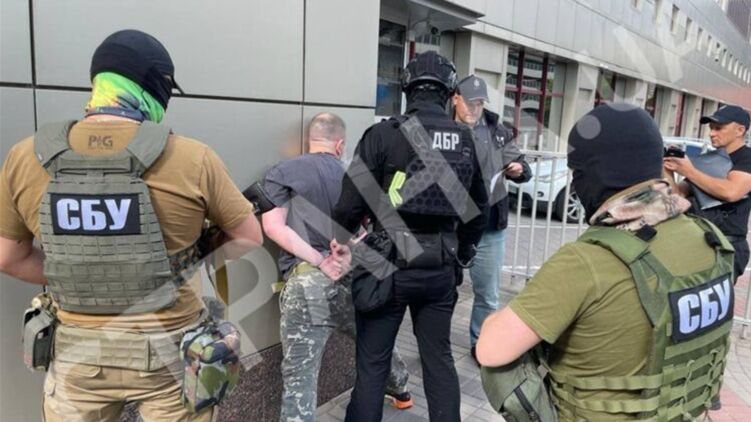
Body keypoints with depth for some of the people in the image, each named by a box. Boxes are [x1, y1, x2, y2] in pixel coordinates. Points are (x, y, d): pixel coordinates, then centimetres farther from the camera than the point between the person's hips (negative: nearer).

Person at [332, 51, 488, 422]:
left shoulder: (384, 134, -10)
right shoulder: (465, 141, 4)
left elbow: (352, 203, -10)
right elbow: (478, 209, 13)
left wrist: (337, 250, 6)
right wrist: (462, 255, 26)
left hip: (390, 265, -4)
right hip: (440, 269, 4)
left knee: (372, 363, 8)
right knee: (439, 359, 18)